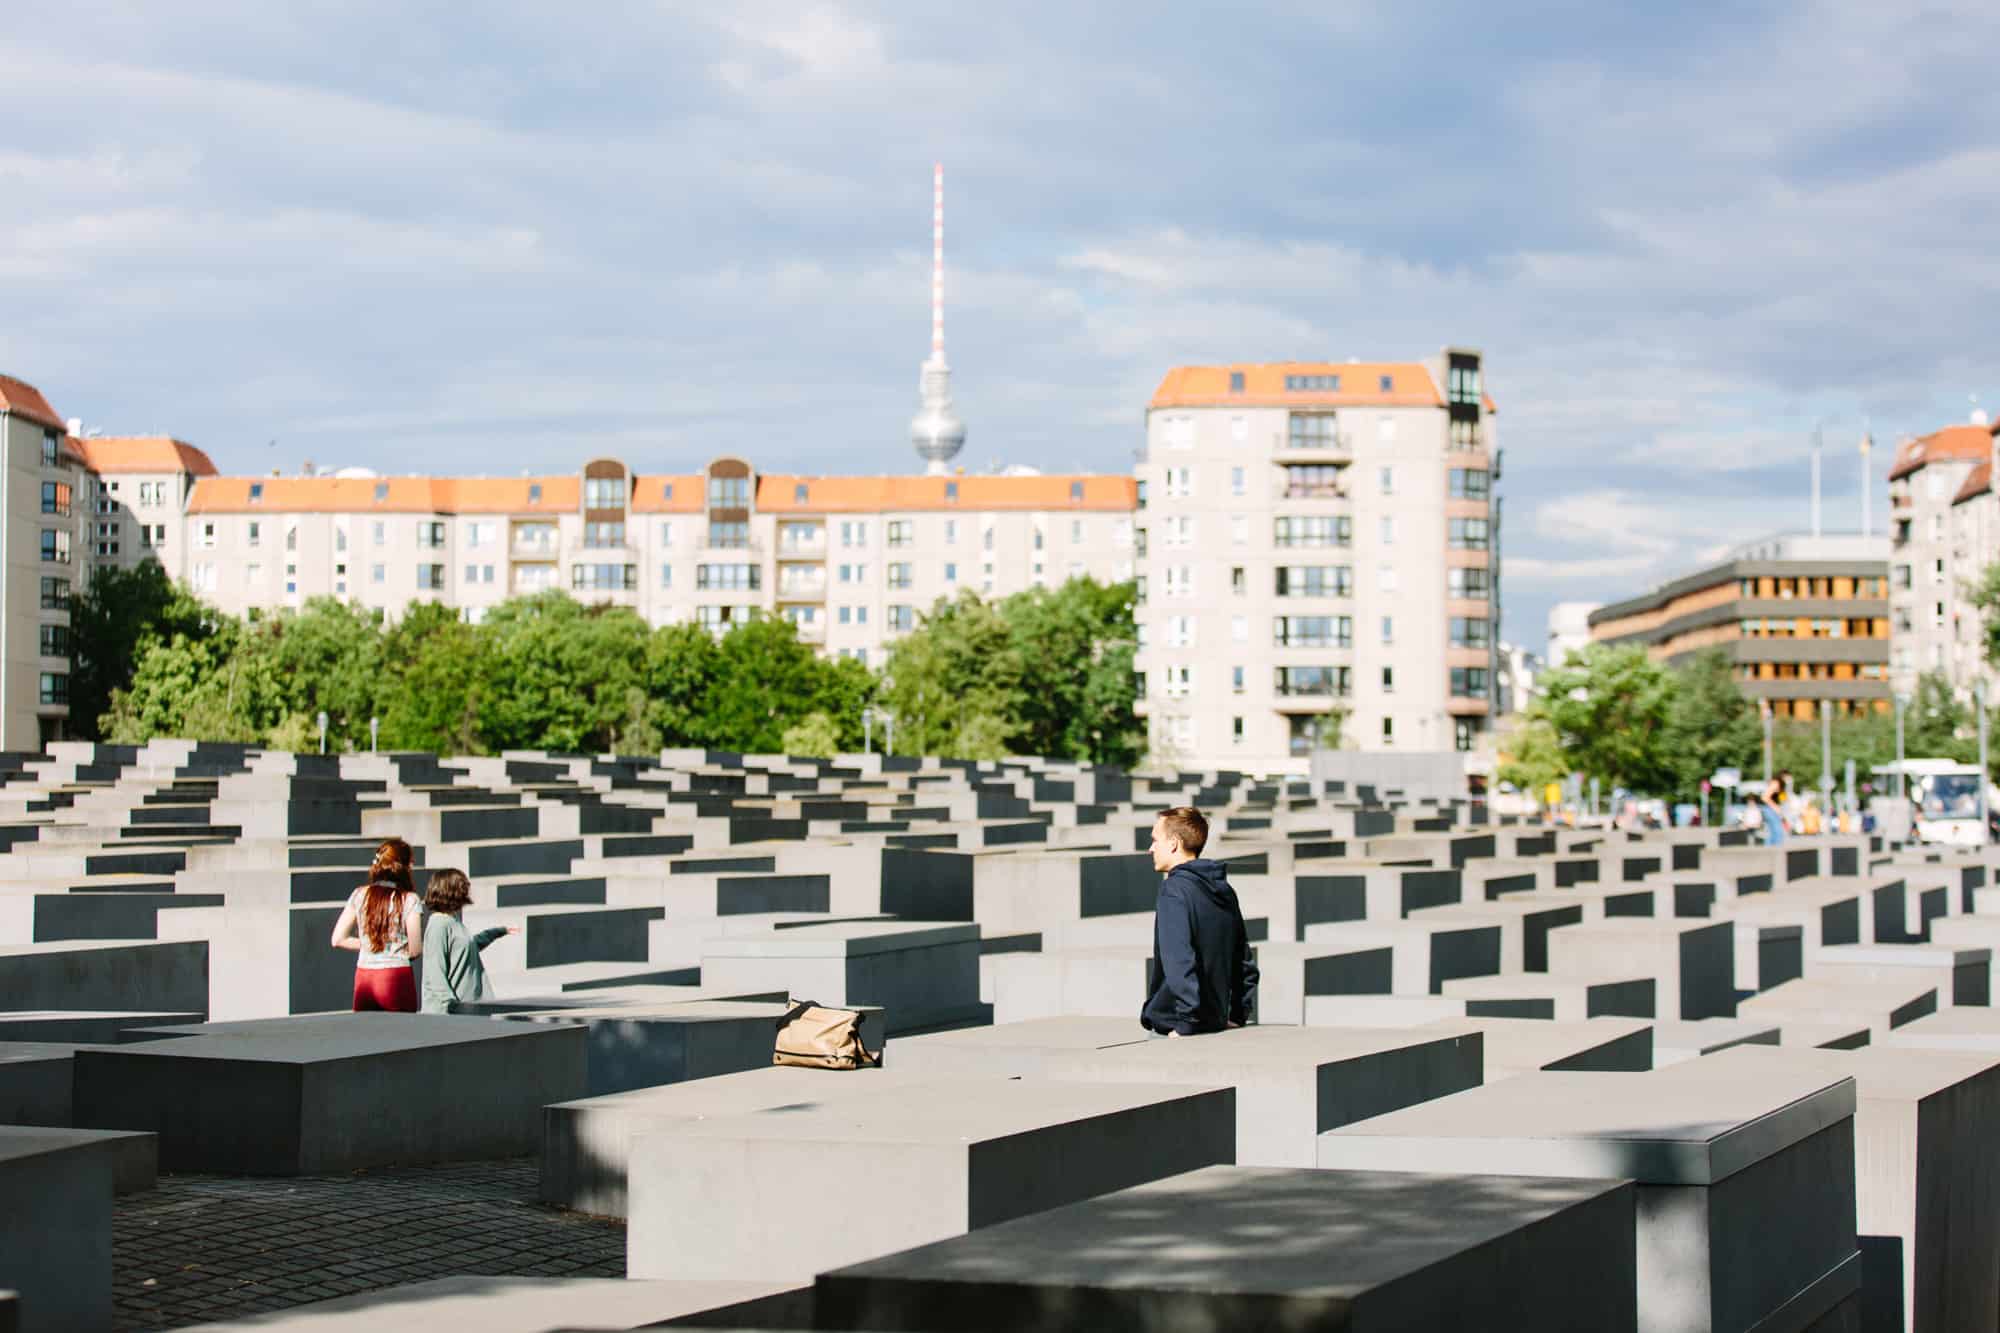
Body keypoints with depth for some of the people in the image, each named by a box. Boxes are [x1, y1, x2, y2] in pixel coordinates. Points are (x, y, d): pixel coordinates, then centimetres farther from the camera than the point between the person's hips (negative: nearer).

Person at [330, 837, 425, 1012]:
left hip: (363, 979, 4)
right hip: (397, 978, -4)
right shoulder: (409, 899, -6)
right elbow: (415, 949, -8)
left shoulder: (359, 896, 5)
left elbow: (338, 940, 5)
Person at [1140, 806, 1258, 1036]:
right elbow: (1245, 963, 18)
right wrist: (1238, 1016, 21)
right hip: (1216, 1025, 8)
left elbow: (1180, 959, -23)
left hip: (1175, 1028, -8)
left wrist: (1185, 1023, -22)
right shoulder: (1224, 890, 13)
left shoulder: (1174, 889, -13)